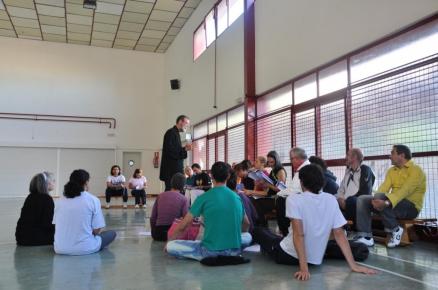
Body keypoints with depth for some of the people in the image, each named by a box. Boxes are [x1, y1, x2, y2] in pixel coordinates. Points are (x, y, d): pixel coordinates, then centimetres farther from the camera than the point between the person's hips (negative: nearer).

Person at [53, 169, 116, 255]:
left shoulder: (60, 201, 2)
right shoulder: (93, 200, -10)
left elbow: (57, 227, 8)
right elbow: (97, 230, -10)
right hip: (85, 248, -4)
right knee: (112, 233, 20)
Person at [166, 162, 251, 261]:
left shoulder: (204, 198, -7)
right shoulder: (237, 197, 5)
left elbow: (182, 226, -3)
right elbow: (246, 224, 21)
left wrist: (170, 241, 15)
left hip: (211, 251, -4)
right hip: (235, 250, 4)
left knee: (170, 246, 5)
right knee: (248, 236, 34)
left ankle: (211, 256, -2)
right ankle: (230, 254, 13)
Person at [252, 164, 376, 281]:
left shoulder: (294, 199, -19)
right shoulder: (331, 200, -5)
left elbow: (298, 234, -26)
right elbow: (339, 234, -7)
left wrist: (304, 268, -26)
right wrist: (353, 265, -3)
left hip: (288, 255, -5)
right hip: (315, 259, 5)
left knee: (258, 231, 19)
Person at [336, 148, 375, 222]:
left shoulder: (365, 169, 1)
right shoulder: (348, 171, 22)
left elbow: (365, 192, -8)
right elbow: (341, 188, 18)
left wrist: (347, 202, -15)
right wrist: (340, 198, -6)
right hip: (346, 202, 6)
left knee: (351, 200, -39)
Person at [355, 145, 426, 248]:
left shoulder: (415, 170, -10)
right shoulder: (391, 170, 13)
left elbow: (405, 190, -26)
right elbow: (384, 187, -1)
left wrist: (387, 203, -41)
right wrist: (376, 199, -23)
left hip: (411, 207, -7)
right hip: (393, 203, 8)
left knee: (380, 197, -33)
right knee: (362, 199, -10)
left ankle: (394, 229, -11)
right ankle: (366, 237, -18)